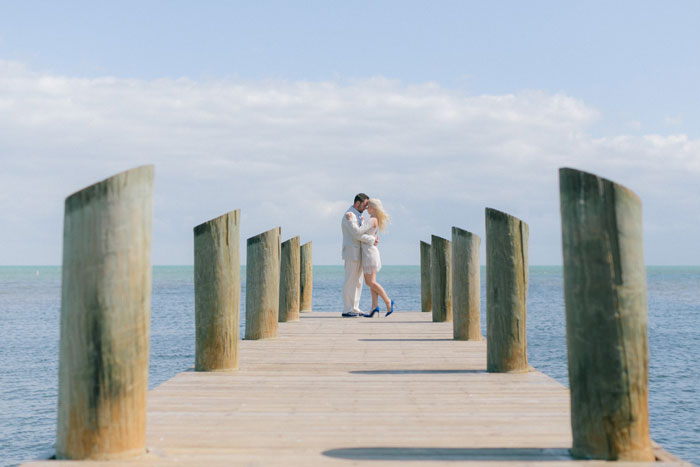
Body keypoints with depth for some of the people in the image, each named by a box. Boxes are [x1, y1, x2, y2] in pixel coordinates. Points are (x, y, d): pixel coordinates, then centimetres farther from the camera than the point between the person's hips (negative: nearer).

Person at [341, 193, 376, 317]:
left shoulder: (357, 215, 18)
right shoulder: (349, 215, -15)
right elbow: (357, 234, -24)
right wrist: (372, 239, -15)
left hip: (358, 253, 10)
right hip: (351, 252, -10)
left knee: (358, 282, 10)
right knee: (350, 281, -8)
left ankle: (354, 309, 13)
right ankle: (347, 310, -5)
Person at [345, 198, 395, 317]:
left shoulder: (372, 220, -16)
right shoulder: (375, 220, 14)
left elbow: (357, 232, -24)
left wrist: (351, 219, -13)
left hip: (369, 252, -10)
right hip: (369, 252, 10)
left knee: (371, 282, -6)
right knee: (370, 282, 6)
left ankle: (388, 302, -3)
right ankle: (374, 307, 0)